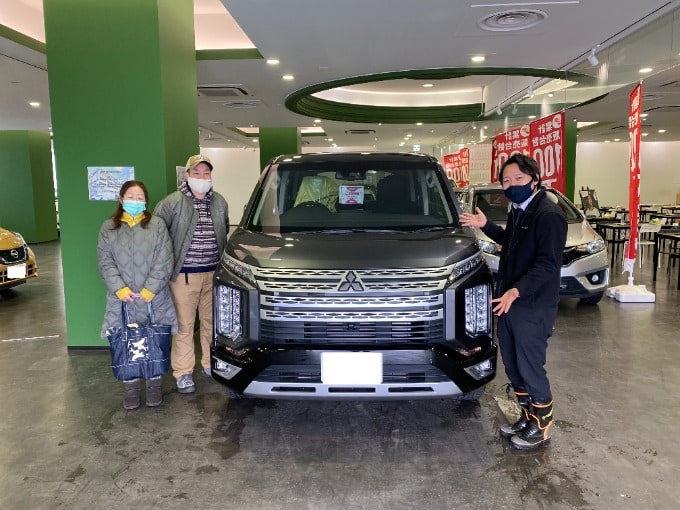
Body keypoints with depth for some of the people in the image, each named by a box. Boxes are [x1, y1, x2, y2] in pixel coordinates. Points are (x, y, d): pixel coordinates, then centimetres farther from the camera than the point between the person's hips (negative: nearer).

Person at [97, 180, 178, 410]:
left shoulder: (157, 224, 1)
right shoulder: (109, 227, 7)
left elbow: (164, 261, -5)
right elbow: (105, 261, 1)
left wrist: (149, 289, -13)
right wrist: (120, 288, -12)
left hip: (154, 299, -1)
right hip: (121, 299, 1)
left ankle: (154, 385, 24)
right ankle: (131, 388, 21)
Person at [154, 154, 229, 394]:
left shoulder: (219, 202, 9)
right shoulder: (172, 202, -7)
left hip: (214, 273, 5)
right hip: (184, 274, -4)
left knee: (212, 321, 14)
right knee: (184, 325, 1)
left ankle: (211, 363, 30)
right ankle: (183, 372, 13)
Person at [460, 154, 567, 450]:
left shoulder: (548, 215, -17)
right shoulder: (518, 212, 12)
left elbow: (548, 263, -24)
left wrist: (517, 291, -33)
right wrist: (485, 226, 20)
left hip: (533, 308, -9)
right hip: (508, 303, 9)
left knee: (530, 369, 2)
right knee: (513, 367, 17)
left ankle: (542, 427, 22)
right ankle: (527, 417, 34)